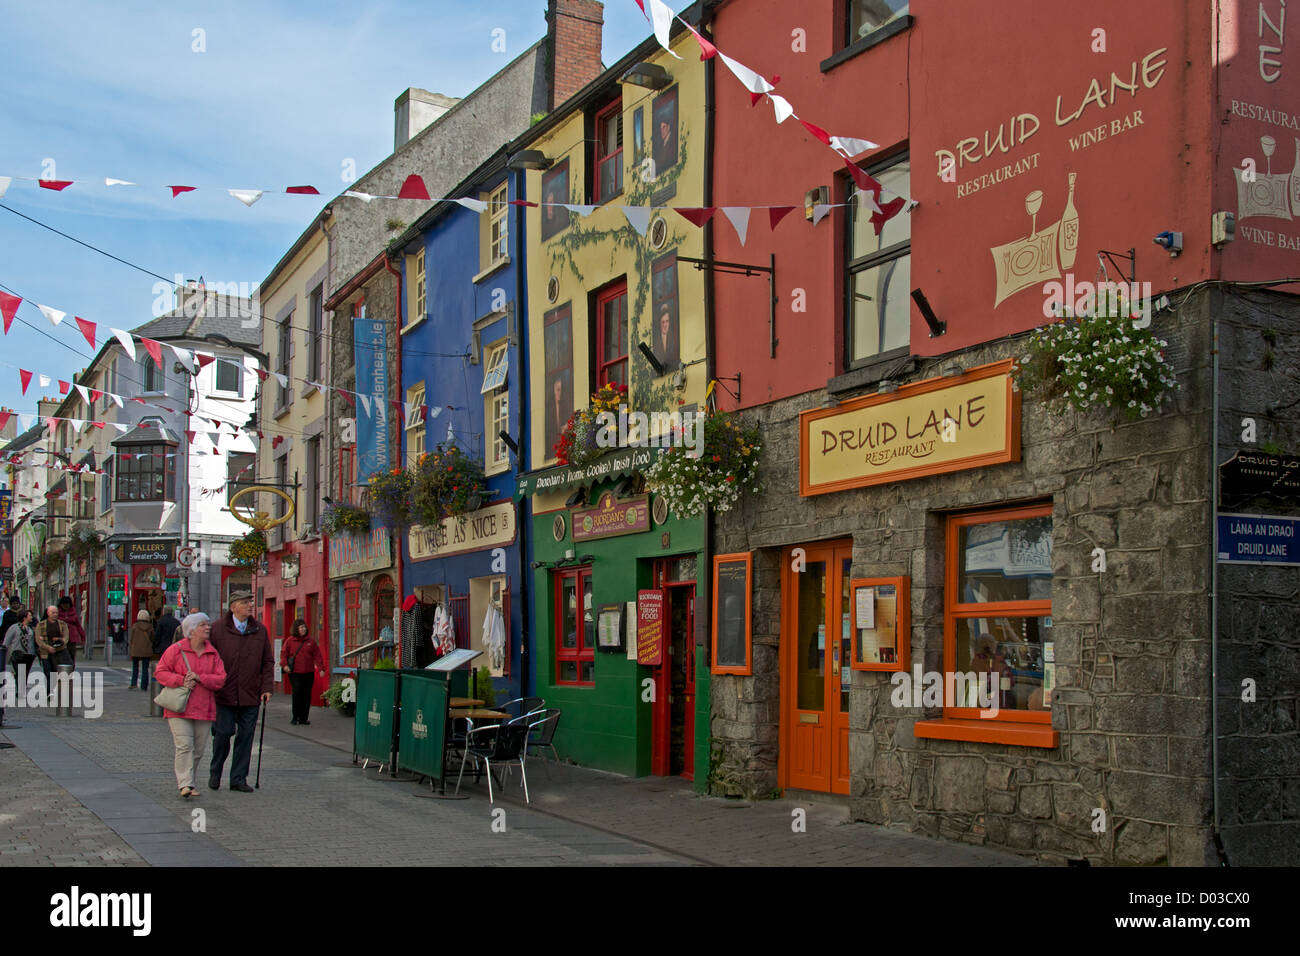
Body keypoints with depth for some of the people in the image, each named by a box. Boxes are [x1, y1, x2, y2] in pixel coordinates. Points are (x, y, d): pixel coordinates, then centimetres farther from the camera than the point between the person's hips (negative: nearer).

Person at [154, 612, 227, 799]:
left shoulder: (213, 653, 8)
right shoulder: (175, 650, -1)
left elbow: (221, 679, 2)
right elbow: (161, 672, -1)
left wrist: (199, 678, -14)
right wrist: (181, 680, -16)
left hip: (204, 709, 4)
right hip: (179, 708, -4)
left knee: (198, 749, 8)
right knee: (184, 746, -13)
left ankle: (183, 780, 24)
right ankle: (185, 784, -15)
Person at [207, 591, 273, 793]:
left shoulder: (260, 631, 9)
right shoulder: (217, 629, 0)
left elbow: (268, 662, 12)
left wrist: (266, 687, 3)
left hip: (250, 695, 3)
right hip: (224, 694, -3)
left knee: (246, 736, 4)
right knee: (223, 733, 0)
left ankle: (239, 778, 13)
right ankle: (215, 773, 22)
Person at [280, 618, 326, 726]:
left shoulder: (310, 641, 10)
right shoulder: (290, 641, 6)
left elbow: (317, 655, 9)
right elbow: (283, 653, 8)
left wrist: (321, 668, 1)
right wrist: (284, 664, -10)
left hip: (309, 673, 2)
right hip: (295, 673, -2)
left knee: (307, 695, 2)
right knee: (297, 693, -12)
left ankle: (304, 718, 10)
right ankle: (295, 717, 0)